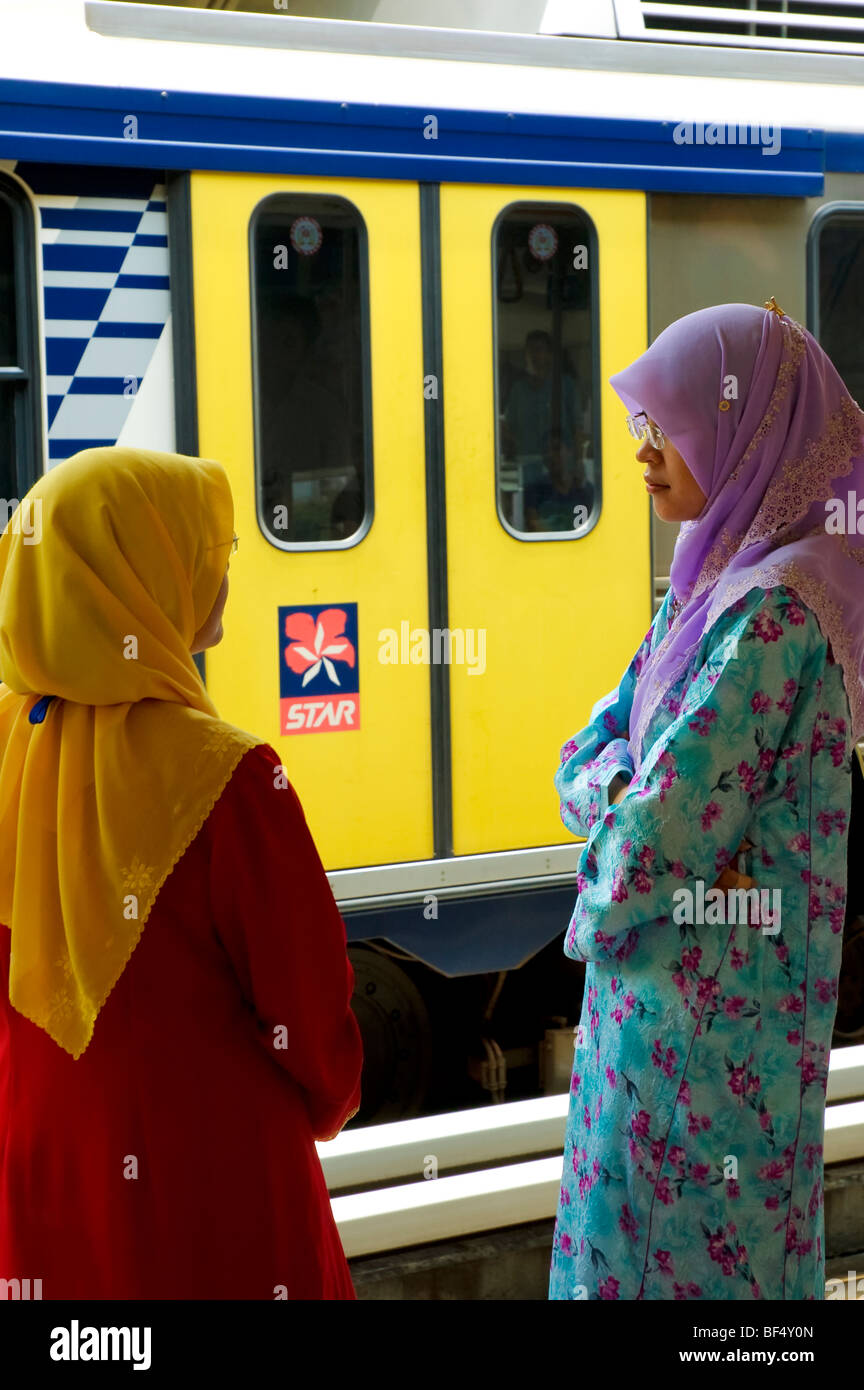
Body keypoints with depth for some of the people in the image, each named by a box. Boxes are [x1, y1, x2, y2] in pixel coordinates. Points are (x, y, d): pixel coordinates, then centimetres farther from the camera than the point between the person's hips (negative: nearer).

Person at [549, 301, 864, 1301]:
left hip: (706, 988, -9)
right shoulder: (713, 579, 9)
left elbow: (673, 814, -22)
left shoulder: (772, 608, -21)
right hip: (662, 980, 9)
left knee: (687, 1250, 3)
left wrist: (598, 915, -5)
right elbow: (590, 754, 11)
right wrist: (621, 785, -9)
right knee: (630, 1223, 19)